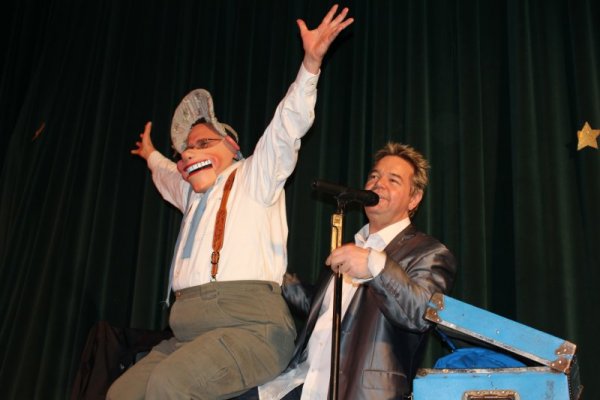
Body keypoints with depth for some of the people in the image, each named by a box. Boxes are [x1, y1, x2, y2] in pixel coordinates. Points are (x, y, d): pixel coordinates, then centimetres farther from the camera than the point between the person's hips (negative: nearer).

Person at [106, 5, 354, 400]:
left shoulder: (255, 176, 7)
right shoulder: (194, 194, 26)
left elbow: (287, 127, -8)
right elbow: (169, 177, 50)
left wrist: (310, 65, -19)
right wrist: (152, 156, 66)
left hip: (248, 325, -8)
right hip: (189, 333, 8)